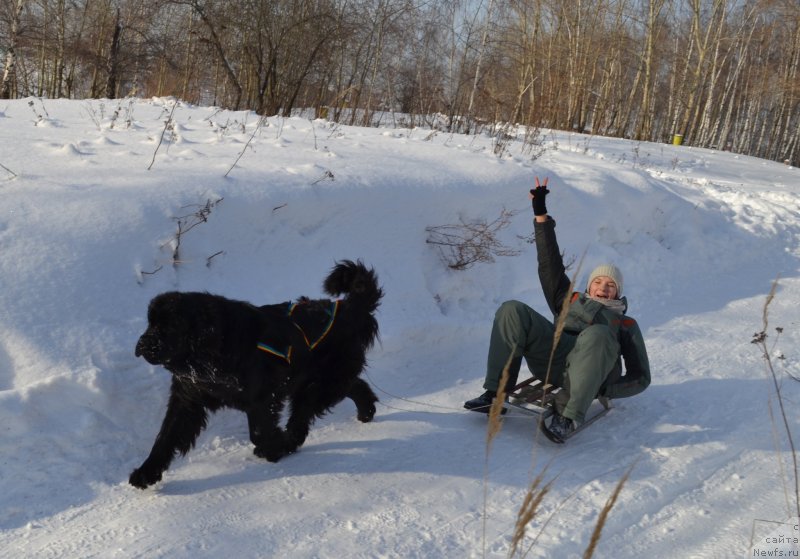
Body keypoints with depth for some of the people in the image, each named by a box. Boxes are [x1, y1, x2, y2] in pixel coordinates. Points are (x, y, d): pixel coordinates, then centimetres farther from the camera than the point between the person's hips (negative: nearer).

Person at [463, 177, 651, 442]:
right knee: (512, 310, -20)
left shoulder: (626, 325, 28)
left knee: (596, 334, -37)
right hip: (551, 358, 3)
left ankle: (568, 416, -42)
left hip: (591, 370, -2)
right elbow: (551, 264, 27)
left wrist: (606, 390, -2)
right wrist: (541, 215, 19)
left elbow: (641, 377, 19)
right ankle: (496, 393, -26)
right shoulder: (570, 301, 36)